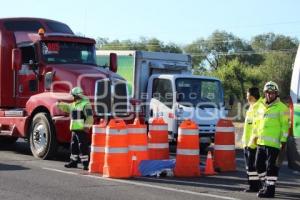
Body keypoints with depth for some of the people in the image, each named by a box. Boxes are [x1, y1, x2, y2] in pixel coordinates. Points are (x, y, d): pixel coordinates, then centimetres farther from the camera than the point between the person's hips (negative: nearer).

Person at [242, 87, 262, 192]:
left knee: (252, 165, -7)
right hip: (247, 143, 10)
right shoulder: (251, 108, 18)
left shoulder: (258, 108, -14)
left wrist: (252, 142, -22)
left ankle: (255, 186, -2)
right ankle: (252, 185, 19)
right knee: (249, 165, 13)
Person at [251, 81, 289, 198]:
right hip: (261, 142, 7)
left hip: (273, 143, -7)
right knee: (259, 165, 13)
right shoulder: (261, 107, 15)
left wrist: (283, 140, -13)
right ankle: (266, 185, 29)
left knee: (271, 167, -4)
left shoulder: (281, 108, -6)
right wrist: (256, 136, 21)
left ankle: (270, 189, 4)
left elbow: (285, 125, -9)